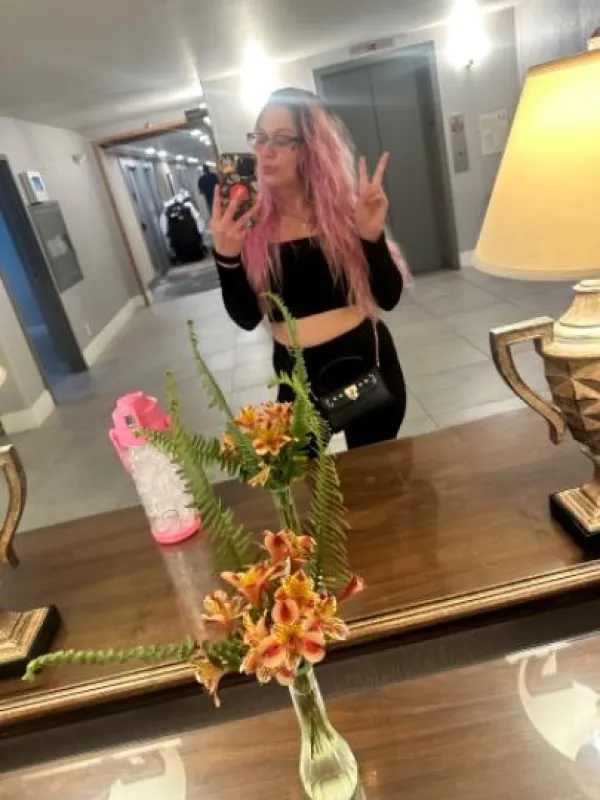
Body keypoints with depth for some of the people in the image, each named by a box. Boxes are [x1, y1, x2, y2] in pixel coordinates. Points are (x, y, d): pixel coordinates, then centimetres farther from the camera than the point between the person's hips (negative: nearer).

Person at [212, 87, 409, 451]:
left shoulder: (344, 204, -5)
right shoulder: (248, 219, -5)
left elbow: (388, 298, -9)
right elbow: (247, 318, -5)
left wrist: (372, 235, -23)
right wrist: (226, 256, -19)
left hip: (367, 365, 0)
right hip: (299, 378, 0)